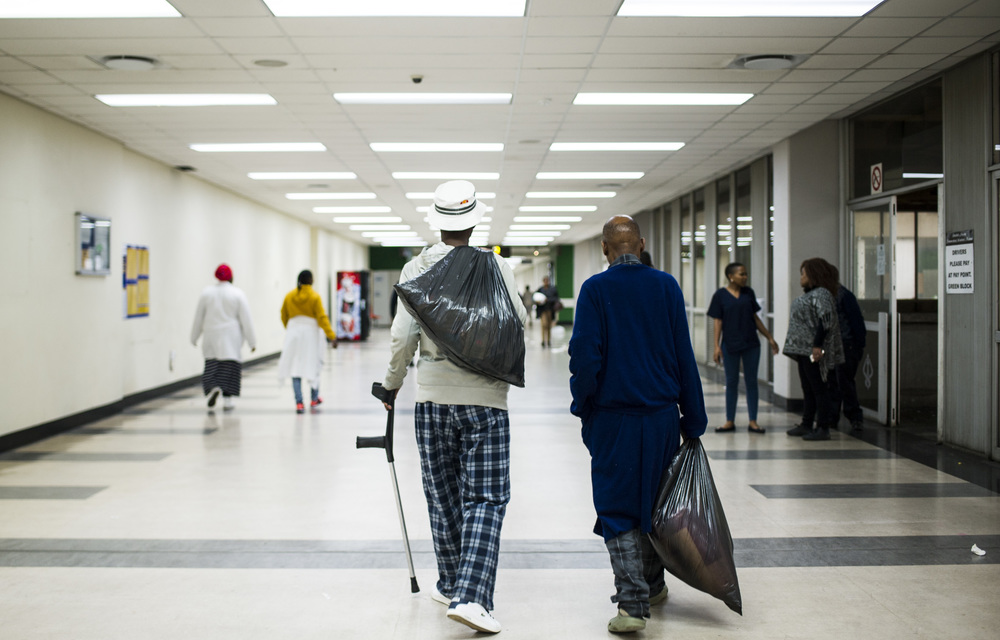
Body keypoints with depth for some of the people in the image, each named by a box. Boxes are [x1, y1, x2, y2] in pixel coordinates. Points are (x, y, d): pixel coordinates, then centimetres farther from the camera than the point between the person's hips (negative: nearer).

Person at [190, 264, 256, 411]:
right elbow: (246, 320, -5)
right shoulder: (238, 294, -5)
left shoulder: (206, 292, 1)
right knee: (229, 366, 4)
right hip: (231, 337, -2)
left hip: (211, 336, 2)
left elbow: (198, 318, 7)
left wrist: (194, 338, 18)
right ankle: (227, 399, 4)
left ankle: (213, 388, -20)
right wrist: (252, 342, 0)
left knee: (211, 366, 7)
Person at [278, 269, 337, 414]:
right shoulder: (314, 296, -8)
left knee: (295, 368, 2)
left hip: (293, 333, 2)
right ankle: (314, 399, 25)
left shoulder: (289, 296, 3)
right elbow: (322, 318, -12)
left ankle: (299, 402, -6)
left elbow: (284, 316, 12)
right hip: (311, 332, -2)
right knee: (313, 366, 13)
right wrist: (331, 336, -10)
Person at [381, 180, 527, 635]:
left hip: (432, 395, 2)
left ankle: (451, 585, 27)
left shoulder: (416, 269, -1)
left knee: (443, 497, 15)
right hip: (485, 396, -2)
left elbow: (403, 335, -5)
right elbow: (518, 321, -8)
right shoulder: (495, 265, -4)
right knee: (485, 499, 1)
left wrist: (392, 383, 8)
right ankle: (470, 595, -11)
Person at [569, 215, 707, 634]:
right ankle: (653, 585, 35)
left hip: (613, 419, -3)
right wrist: (693, 421, 7)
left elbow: (585, 356, -13)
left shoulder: (595, 289, -8)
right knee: (656, 502, 19)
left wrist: (581, 404, 4)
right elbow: (685, 356, 1)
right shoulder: (666, 286, 0)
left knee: (619, 512, 3)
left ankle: (633, 603, -5)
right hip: (663, 415, 3)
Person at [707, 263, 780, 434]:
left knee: (751, 381, 4)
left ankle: (753, 421, 10)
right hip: (730, 345, -3)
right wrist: (716, 346, -9)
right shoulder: (720, 295, -2)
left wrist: (769, 338, 13)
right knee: (731, 382, 5)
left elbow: (755, 318, 13)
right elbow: (718, 321, -3)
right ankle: (730, 421, 13)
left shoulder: (749, 293, 7)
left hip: (751, 344, 3)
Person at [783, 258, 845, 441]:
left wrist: (817, 346, -26)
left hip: (813, 351, -10)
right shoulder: (811, 294, 17)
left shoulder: (821, 294, -15)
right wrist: (791, 339, 19)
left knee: (819, 388, -5)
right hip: (804, 350, 10)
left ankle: (823, 428, -1)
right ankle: (806, 425, 23)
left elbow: (825, 321, -23)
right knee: (808, 389, 15)